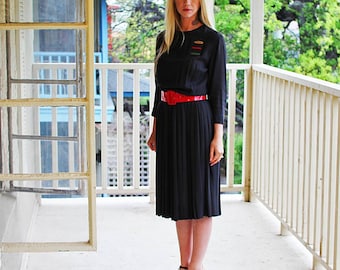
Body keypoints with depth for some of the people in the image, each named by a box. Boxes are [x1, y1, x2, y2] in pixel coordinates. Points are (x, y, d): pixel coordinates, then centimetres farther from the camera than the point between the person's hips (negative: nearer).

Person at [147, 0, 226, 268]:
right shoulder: (164, 39, 10)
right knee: (178, 194, 11)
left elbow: (218, 90, -6)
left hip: (198, 121, -5)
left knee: (200, 194, 0)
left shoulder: (212, 39, -4)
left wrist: (218, 136, -11)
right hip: (168, 121, 6)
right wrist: (156, 128, 13)